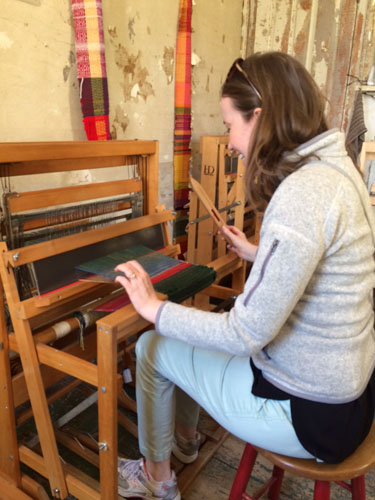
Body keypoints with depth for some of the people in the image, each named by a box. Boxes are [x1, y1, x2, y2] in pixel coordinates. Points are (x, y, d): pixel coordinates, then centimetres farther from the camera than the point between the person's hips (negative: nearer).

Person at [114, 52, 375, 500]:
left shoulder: (302, 193, -29)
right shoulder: (336, 168, 1)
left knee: (152, 348, 6)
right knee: (198, 336, 22)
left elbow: (246, 334, -26)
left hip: (313, 414, -8)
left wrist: (154, 308, -15)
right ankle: (185, 434, 47)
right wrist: (256, 255, 13)